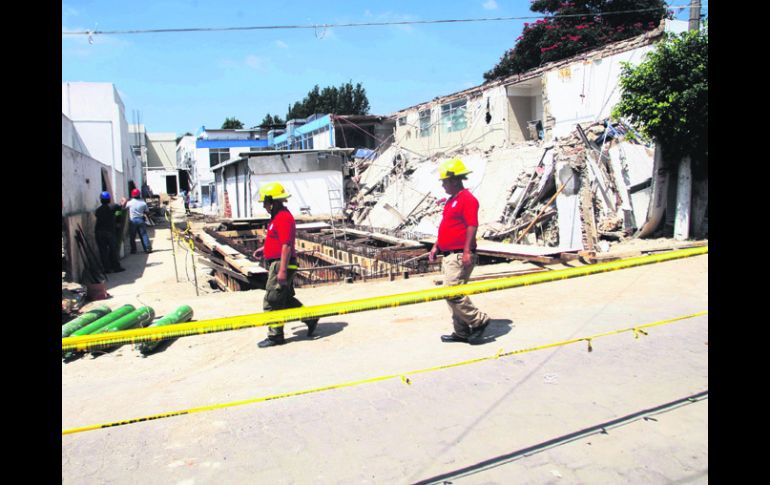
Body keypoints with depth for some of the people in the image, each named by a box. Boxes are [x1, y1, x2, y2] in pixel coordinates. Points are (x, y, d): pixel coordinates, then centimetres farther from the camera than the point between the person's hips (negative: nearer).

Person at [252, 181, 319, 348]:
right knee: (286, 299, 19)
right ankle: (310, 318, 28)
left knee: (272, 302, -3)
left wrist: (282, 270, -26)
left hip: (281, 264, -11)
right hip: (277, 264, 11)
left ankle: (275, 336, 8)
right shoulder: (278, 216, 15)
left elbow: (286, 245, -24)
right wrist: (264, 248, 18)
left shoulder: (283, 218, -19)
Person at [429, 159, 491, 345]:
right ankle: (462, 332, 21)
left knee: (452, 293, -13)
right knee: (453, 294, 12)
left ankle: (479, 320, 2)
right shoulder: (452, 200, 19)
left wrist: (467, 252, -24)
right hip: (448, 255, 10)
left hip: (460, 256, -10)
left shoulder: (467, 199, -12)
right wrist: (436, 247, 22)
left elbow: (472, 226, -20)